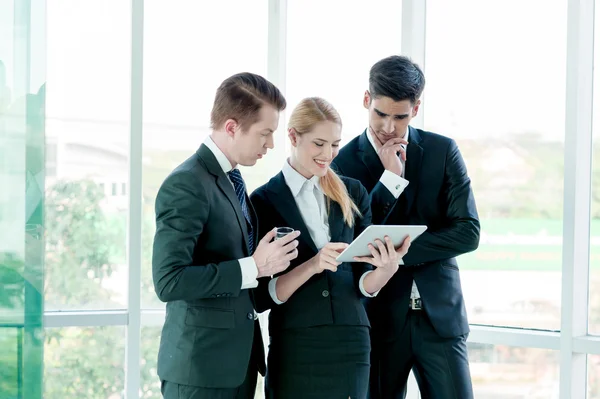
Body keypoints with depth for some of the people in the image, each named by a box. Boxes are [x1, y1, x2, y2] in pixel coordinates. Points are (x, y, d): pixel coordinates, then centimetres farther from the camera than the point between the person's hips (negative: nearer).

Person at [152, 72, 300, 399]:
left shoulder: (233, 182, 12)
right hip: (201, 365, -8)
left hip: (239, 358, 8)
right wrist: (254, 267, -22)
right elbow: (168, 281, -23)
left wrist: (268, 255, 2)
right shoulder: (186, 184, -16)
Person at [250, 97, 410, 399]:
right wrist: (312, 265, -21)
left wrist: (387, 268, -16)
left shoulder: (352, 193, 6)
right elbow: (262, 296, -6)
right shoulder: (264, 201, -3)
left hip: (351, 343, 3)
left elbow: (364, 284, 5)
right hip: (295, 349, -3)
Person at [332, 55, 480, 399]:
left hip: (440, 315, 1)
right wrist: (390, 178, -14)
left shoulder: (443, 151, 2)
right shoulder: (344, 162, -1)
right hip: (378, 317, -1)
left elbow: (468, 233, -4)